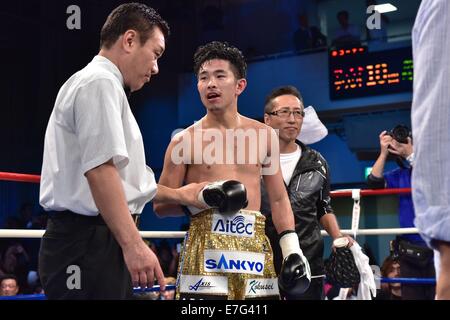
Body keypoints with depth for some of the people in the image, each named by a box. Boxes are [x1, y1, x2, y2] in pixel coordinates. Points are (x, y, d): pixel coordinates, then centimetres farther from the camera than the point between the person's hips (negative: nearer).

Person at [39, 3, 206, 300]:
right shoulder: (101, 82, -9)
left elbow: (124, 178, 26)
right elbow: (100, 170, -21)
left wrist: (178, 194, 31)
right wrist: (134, 244, -24)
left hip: (94, 241, 10)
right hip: (90, 242, -10)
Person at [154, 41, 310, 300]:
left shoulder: (264, 135, 9)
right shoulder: (184, 141, 1)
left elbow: (278, 198, 13)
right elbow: (161, 205, 3)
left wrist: (292, 249, 4)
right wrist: (203, 197, -14)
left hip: (254, 245, 3)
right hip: (206, 246, -3)